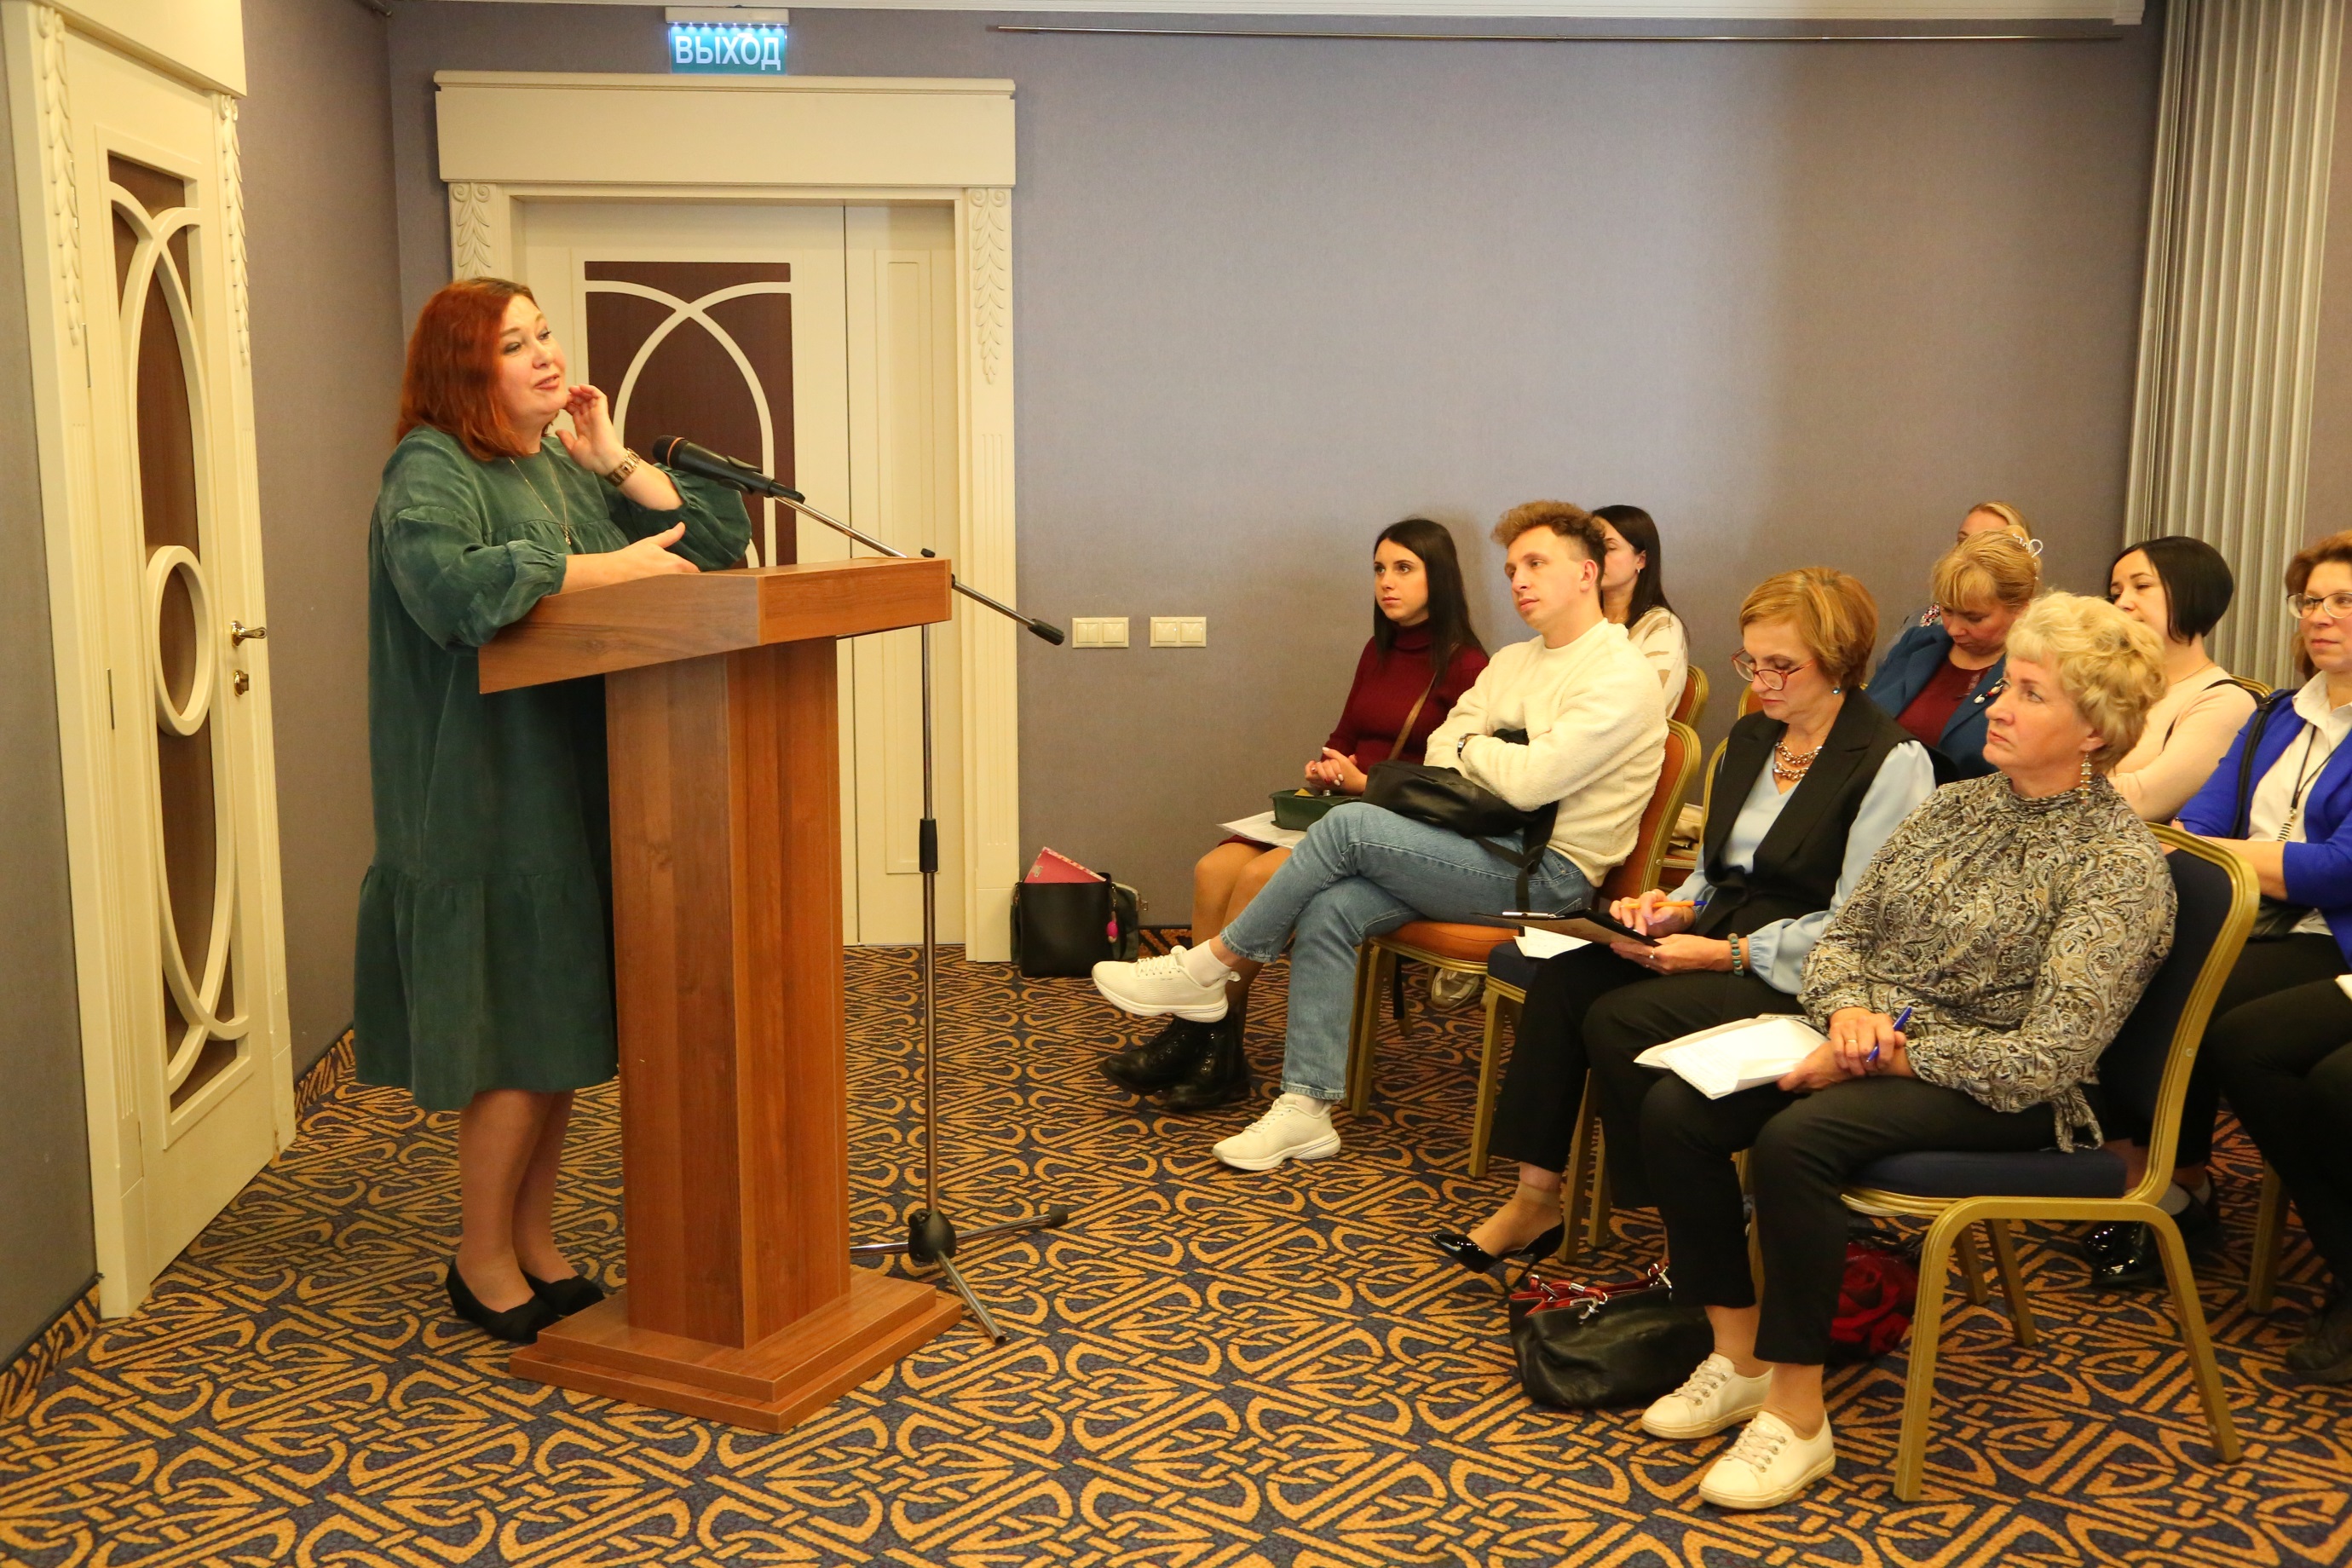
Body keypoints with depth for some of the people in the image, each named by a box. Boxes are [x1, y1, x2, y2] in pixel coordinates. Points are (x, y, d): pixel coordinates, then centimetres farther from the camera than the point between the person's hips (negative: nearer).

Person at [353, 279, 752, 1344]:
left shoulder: (563, 467, 16)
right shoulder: (431, 469, -7)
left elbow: (714, 538, 13)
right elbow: (442, 581, -29)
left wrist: (616, 465, 1)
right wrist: (596, 567, -23)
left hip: (578, 794, 8)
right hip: (487, 803, -8)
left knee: (563, 1024, 11)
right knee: (517, 1030, -4)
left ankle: (536, 1247, 23)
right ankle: (483, 1263, 12)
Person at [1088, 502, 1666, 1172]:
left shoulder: (1622, 677, -10)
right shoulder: (1513, 662, 19)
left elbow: (1530, 781, -20)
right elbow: (1441, 747, 14)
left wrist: (1472, 747, 0)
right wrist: (1491, 764, -8)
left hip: (1548, 873, -8)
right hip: (1489, 852, 8)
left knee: (1350, 825, -22)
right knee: (1328, 911, -17)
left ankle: (1209, 969, -9)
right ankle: (1305, 1109, -15)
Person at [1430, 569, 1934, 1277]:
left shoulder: (1891, 761, -10)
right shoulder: (1750, 737, 15)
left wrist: (1729, 953, -20)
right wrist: (1676, 908, -1)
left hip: (1799, 975, -8)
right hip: (1720, 931, 8)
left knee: (1621, 1018, -27)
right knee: (1562, 978, -17)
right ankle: (1534, 1199, -14)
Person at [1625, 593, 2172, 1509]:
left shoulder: (2119, 864, -10)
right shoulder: (1954, 808, 12)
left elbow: (2051, 1055, -18)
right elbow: (1844, 933, 13)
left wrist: (1888, 1054, -20)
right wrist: (1850, 1010, -10)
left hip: (1997, 1094, -7)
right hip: (1871, 1049, 7)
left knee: (1794, 1137, -34)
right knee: (1674, 1107, -17)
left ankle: (1798, 1413, -19)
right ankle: (1738, 1355, -4)